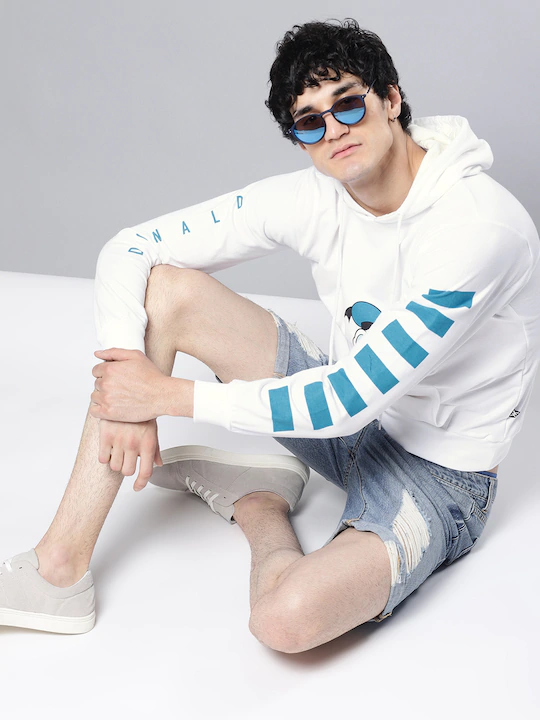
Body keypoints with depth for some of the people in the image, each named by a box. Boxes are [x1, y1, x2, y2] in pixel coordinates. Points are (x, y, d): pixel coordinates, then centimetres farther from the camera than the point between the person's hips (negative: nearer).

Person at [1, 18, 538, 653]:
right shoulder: (314, 197, -8)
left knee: (287, 617, -36)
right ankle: (61, 565, -9)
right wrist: (131, 391, -22)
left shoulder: (482, 224, -27)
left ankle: (259, 504, 3)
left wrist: (170, 396, -26)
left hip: (438, 476, -5)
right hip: (347, 410, 6)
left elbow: (353, 397, -30)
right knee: (165, 288, -12)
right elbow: (129, 249, -8)